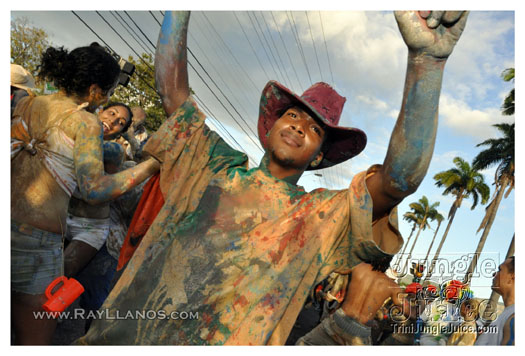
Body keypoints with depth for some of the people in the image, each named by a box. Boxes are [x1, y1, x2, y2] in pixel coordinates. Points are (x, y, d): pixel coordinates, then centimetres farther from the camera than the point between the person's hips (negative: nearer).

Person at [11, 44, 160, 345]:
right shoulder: (86, 122, -7)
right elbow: (94, 191, -18)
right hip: (36, 240, -6)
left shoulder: (25, 104, 12)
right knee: (35, 341, 11)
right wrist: (152, 165, -11)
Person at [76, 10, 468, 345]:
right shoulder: (216, 167, 6)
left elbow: (400, 178, -18)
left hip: (221, 341, -2)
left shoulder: (322, 217, -4)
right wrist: (180, 11, -4)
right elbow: (172, 89, 5)